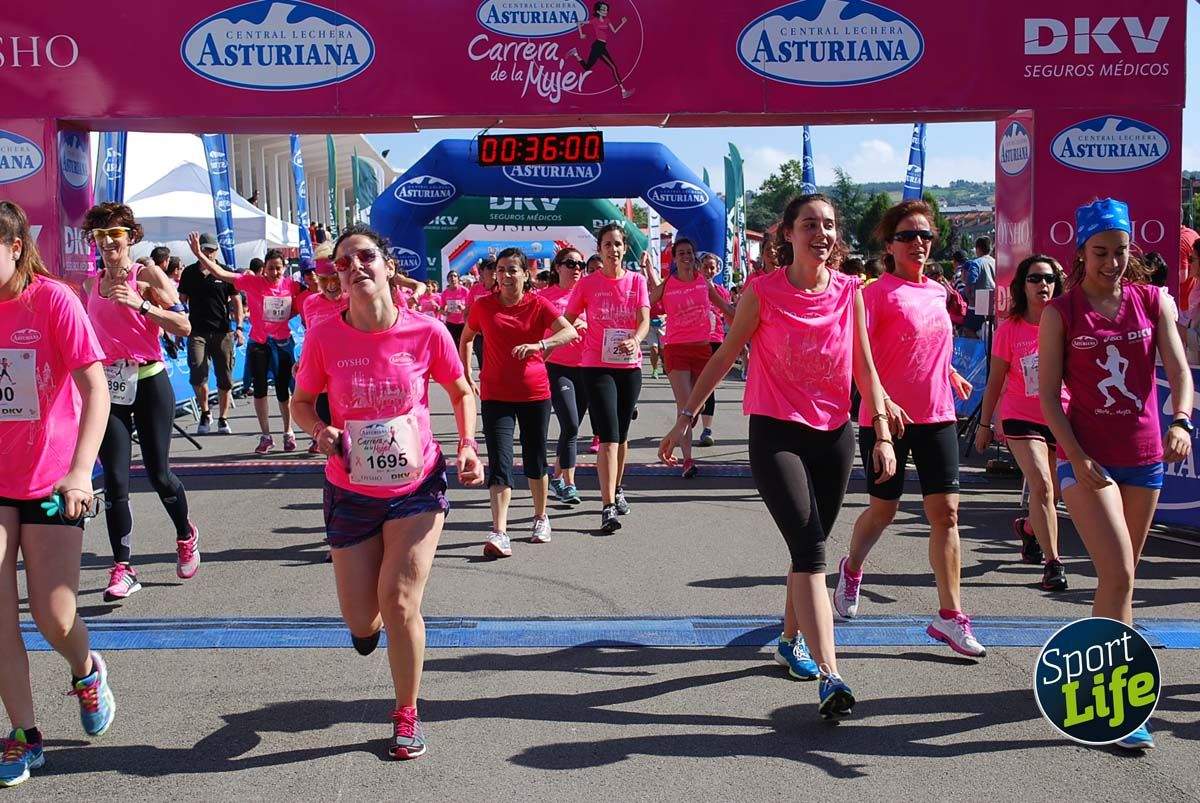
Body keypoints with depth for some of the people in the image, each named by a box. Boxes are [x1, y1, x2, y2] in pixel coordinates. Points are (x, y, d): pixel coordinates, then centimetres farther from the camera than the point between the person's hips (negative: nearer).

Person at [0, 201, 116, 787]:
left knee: (54, 615, -1)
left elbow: (95, 388, -16)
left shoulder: (52, 300, -11)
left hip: (51, 481, -3)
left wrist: (80, 470, -27)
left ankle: (86, 671, 33)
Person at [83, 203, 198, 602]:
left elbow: (183, 326, -14)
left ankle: (186, 535, 31)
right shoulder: (90, 286, 10)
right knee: (114, 477, -2)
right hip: (108, 387, 4)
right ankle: (123, 568, 3)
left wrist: (140, 304, -23)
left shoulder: (148, 276, -4)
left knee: (157, 472, 2)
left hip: (148, 382, -3)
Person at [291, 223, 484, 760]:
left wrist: (467, 444, -10)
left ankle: (407, 715, 14)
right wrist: (321, 431, -19)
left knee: (399, 601, -11)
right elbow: (302, 402, 3)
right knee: (361, 619, 7)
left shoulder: (426, 332, -14)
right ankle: (368, 619, 50)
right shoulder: (324, 337, -13)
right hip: (352, 491, 2)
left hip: (418, 485, -1)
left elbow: (461, 392, 4)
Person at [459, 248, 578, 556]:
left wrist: (539, 345, -34)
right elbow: (465, 339, 16)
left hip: (535, 392, 0)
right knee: (499, 462, -11)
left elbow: (569, 331, -18)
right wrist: (466, 375, 8)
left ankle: (541, 518, 34)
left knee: (535, 460, 13)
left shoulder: (538, 304, -4)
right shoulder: (483, 305, 0)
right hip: (496, 395, 0)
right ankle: (499, 534, -17)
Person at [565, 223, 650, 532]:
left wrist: (635, 341, -27)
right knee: (608, 435, -13)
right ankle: (608, 507, -16)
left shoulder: (637, 280, 4)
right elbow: (567, 321, 6)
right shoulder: (587, 284, -1)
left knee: (621, 435, 15)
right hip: (597, 365, -3)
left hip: (630, 366, 3)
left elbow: (644, 320, -7)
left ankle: (617, 490, 36)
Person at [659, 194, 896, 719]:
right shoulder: (763, 292, -7)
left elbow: (864, 367, 6)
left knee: (810, 548, 15)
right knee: (810, 546, -17)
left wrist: (881, 431, -1)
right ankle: (829, 677, -21)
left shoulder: (849, 291, 2)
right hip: (776, 434, -4)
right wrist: (685, 418, 1)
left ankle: (792, 639, 39)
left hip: (835, 435, 4)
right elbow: (725, 356, 0)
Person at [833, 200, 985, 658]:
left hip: (937, 415, 5)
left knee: (945, 512, -2)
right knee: (884, 510, 8)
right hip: (886, 417, -5)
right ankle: (852, 570, 39)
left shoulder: (937, 292, 11)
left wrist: (950, 373, 20)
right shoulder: (878, 292, -9)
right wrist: (882, 401, -29)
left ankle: (949, 616, 2)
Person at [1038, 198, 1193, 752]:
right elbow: (1048, 394, -5)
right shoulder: (1060, 313, -4)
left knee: (1119, 576, 15)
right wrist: (1078, 458, -15)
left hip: (1144, 456, 4)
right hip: (1086, 455, -4)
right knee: (1118, 574, -13)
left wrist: (1181, 421, -24)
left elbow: (1180, 371, -3)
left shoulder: (1153, 301, 4)